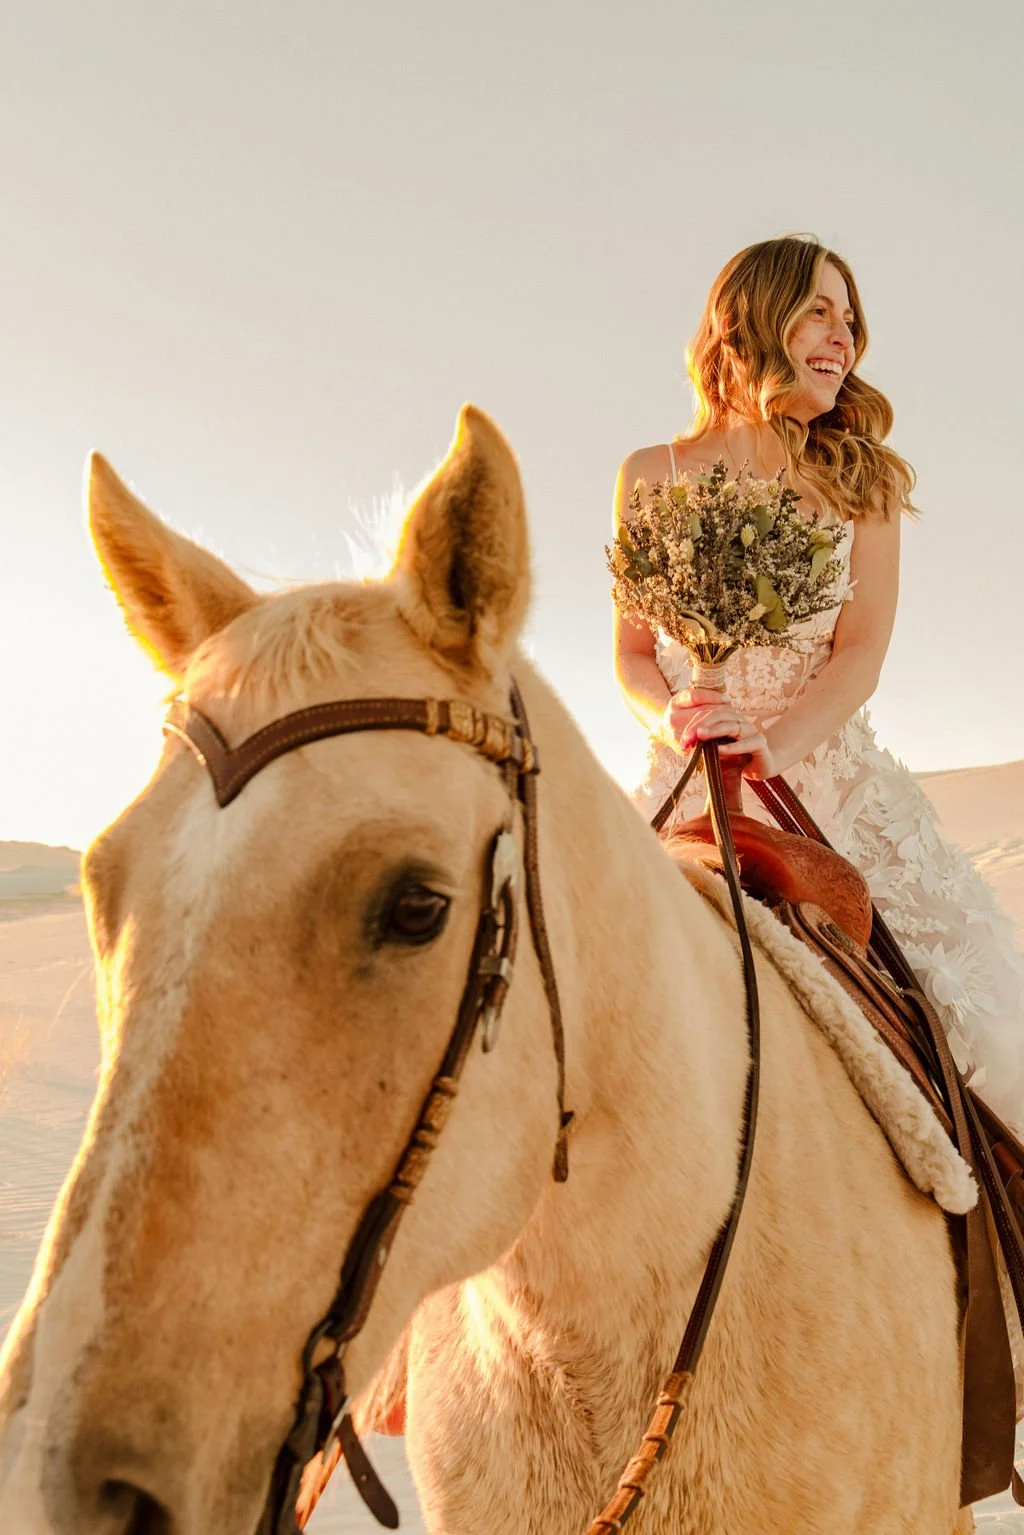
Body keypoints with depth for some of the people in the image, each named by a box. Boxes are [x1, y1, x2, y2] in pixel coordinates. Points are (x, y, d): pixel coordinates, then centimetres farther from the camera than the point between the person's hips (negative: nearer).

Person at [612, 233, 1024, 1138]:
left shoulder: (866, 481, 9)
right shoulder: (653, 478, 7)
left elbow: (862, 648, -3)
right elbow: (632, 657, 8)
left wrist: (777, 739, -22)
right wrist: (676, 717, -15)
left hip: (832, 771, 1)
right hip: (691, 786, 0)